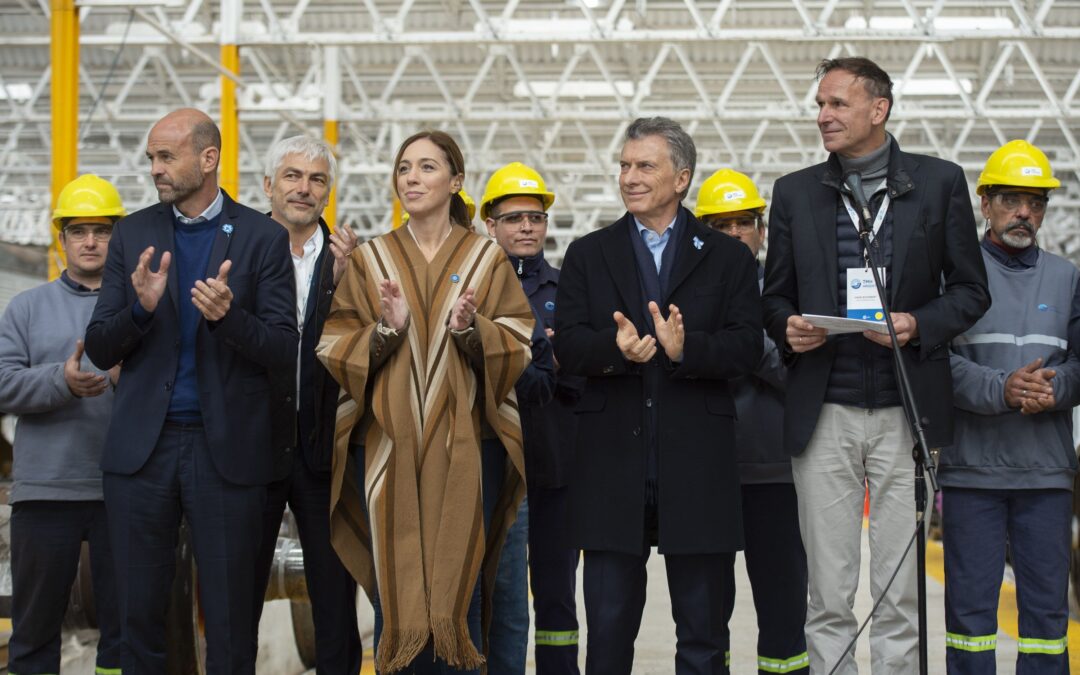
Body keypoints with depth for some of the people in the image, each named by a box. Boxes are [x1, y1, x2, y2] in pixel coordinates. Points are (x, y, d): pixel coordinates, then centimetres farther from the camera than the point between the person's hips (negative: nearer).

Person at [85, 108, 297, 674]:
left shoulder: (263, 238, 1)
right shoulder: (134, 234, 8)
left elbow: (284, 351, -4)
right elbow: (99, 350, 6)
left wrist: (230, 316, -22)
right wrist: (140, 308, -15)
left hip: (226, 449, -2)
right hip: (142, 446, 2)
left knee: (228, 617, 3)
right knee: (139, 613, 7)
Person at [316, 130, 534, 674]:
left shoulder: (486, 258, 6)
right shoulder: (369, 259, 8)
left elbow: (517, 347, 1)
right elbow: (334, 350, 3)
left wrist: (471, 329, -17)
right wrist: (386, 330, -15)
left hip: (464, 446, 0)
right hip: (388, 445, 1)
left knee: (457, 587, 0)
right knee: (394, 588, -1)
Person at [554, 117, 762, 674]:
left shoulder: (727, 259, 8)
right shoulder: (588, 256, 11)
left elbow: (746, 348, -4)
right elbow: (566, 347, 0)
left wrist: (687, 349, -22)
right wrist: (614, 347, -21)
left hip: (696, 467, -1)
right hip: (613, 466, 1)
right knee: (608, 627, 6)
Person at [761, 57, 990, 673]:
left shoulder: (940, 182, 5)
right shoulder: (796, 193, 10)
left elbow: (971, 290, 7)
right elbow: (775, 295, 15)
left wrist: (919, 324, -11)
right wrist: (788, 328, -7)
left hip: (903, 413, -1)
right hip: (824, 414, 2)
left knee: (900, 595, 2)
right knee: (829, 598, 4)